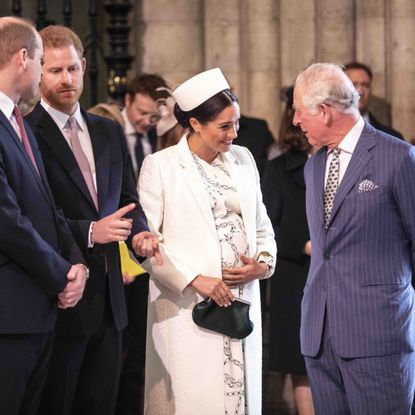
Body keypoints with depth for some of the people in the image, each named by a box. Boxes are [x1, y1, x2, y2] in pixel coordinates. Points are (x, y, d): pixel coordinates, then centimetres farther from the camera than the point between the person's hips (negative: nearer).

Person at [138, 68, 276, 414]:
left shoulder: (243, 159, 13)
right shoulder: (160, 166, -3)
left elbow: (261, 225, 19)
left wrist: (264, 263, -1)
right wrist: (194, 280, -15)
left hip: (243, 303, 5)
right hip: (186, 306, -4)